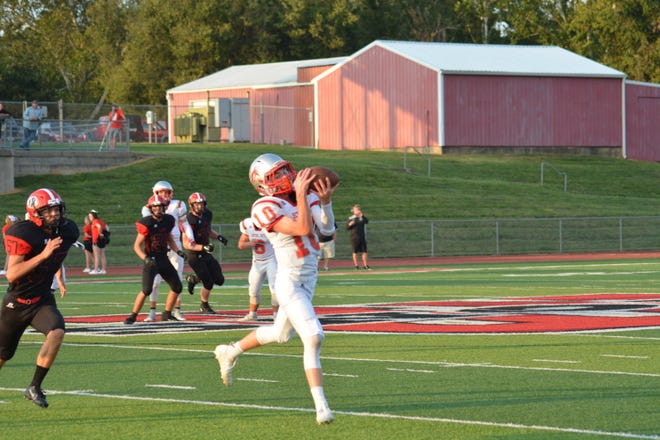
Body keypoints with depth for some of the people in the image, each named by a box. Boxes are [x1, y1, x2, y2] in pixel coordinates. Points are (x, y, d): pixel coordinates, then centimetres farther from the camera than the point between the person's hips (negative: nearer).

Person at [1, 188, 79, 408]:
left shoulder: (67, 231, -3)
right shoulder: (24, 234, -22)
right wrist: (43, 255, -34)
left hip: (43, 300, 4)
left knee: (57, 332, -26)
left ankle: (34, 387, -15)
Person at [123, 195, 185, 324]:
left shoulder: (168, 220, 3)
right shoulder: (147, 223, -15)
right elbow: (137, 246, -13)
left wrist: (178, 251, 6)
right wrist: (145, 258, -27)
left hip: (164, 259, 7)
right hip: (151, 260, -7)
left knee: (177, 287, 10)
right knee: (146, 290, -20)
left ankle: (166, 314, 25)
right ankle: (133, 316, -10)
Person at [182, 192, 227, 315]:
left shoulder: (207, 215, 0)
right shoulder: (189, 221, -23)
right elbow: (186, 244, -23)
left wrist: (218, 237, 1)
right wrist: (203, 248, -32)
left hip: (207, 254, 7)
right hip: (195, 256, -7)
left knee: (219, 280, 7)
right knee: (208, 283, -4)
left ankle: (193, 279, 28)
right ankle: (204, 306, 23)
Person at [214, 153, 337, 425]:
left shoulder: (305, 196, 4)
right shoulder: (267, 208, -17)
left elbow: (327, 229, -8)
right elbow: (303, 228, -26)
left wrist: (325, 201, -22)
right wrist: (301, 194, -25)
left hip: (307, 280, 8)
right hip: (289, 283, -8)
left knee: (280, 334, 25)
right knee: (313, 337, -19)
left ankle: (230, 353, 48)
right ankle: (321, 406, -18)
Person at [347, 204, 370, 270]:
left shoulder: (362, 217, 9)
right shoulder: (351, 218, 6)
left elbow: (366, 221, -11)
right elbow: (347, 227, 4)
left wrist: (362, 215, -23)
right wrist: (350, 224, -16)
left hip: (362, 237, 2)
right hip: (354, 238, -2)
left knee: (364, 251, 0)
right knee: (355, 252, 0)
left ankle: (365, 265, 5)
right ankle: (356, 265, 5)